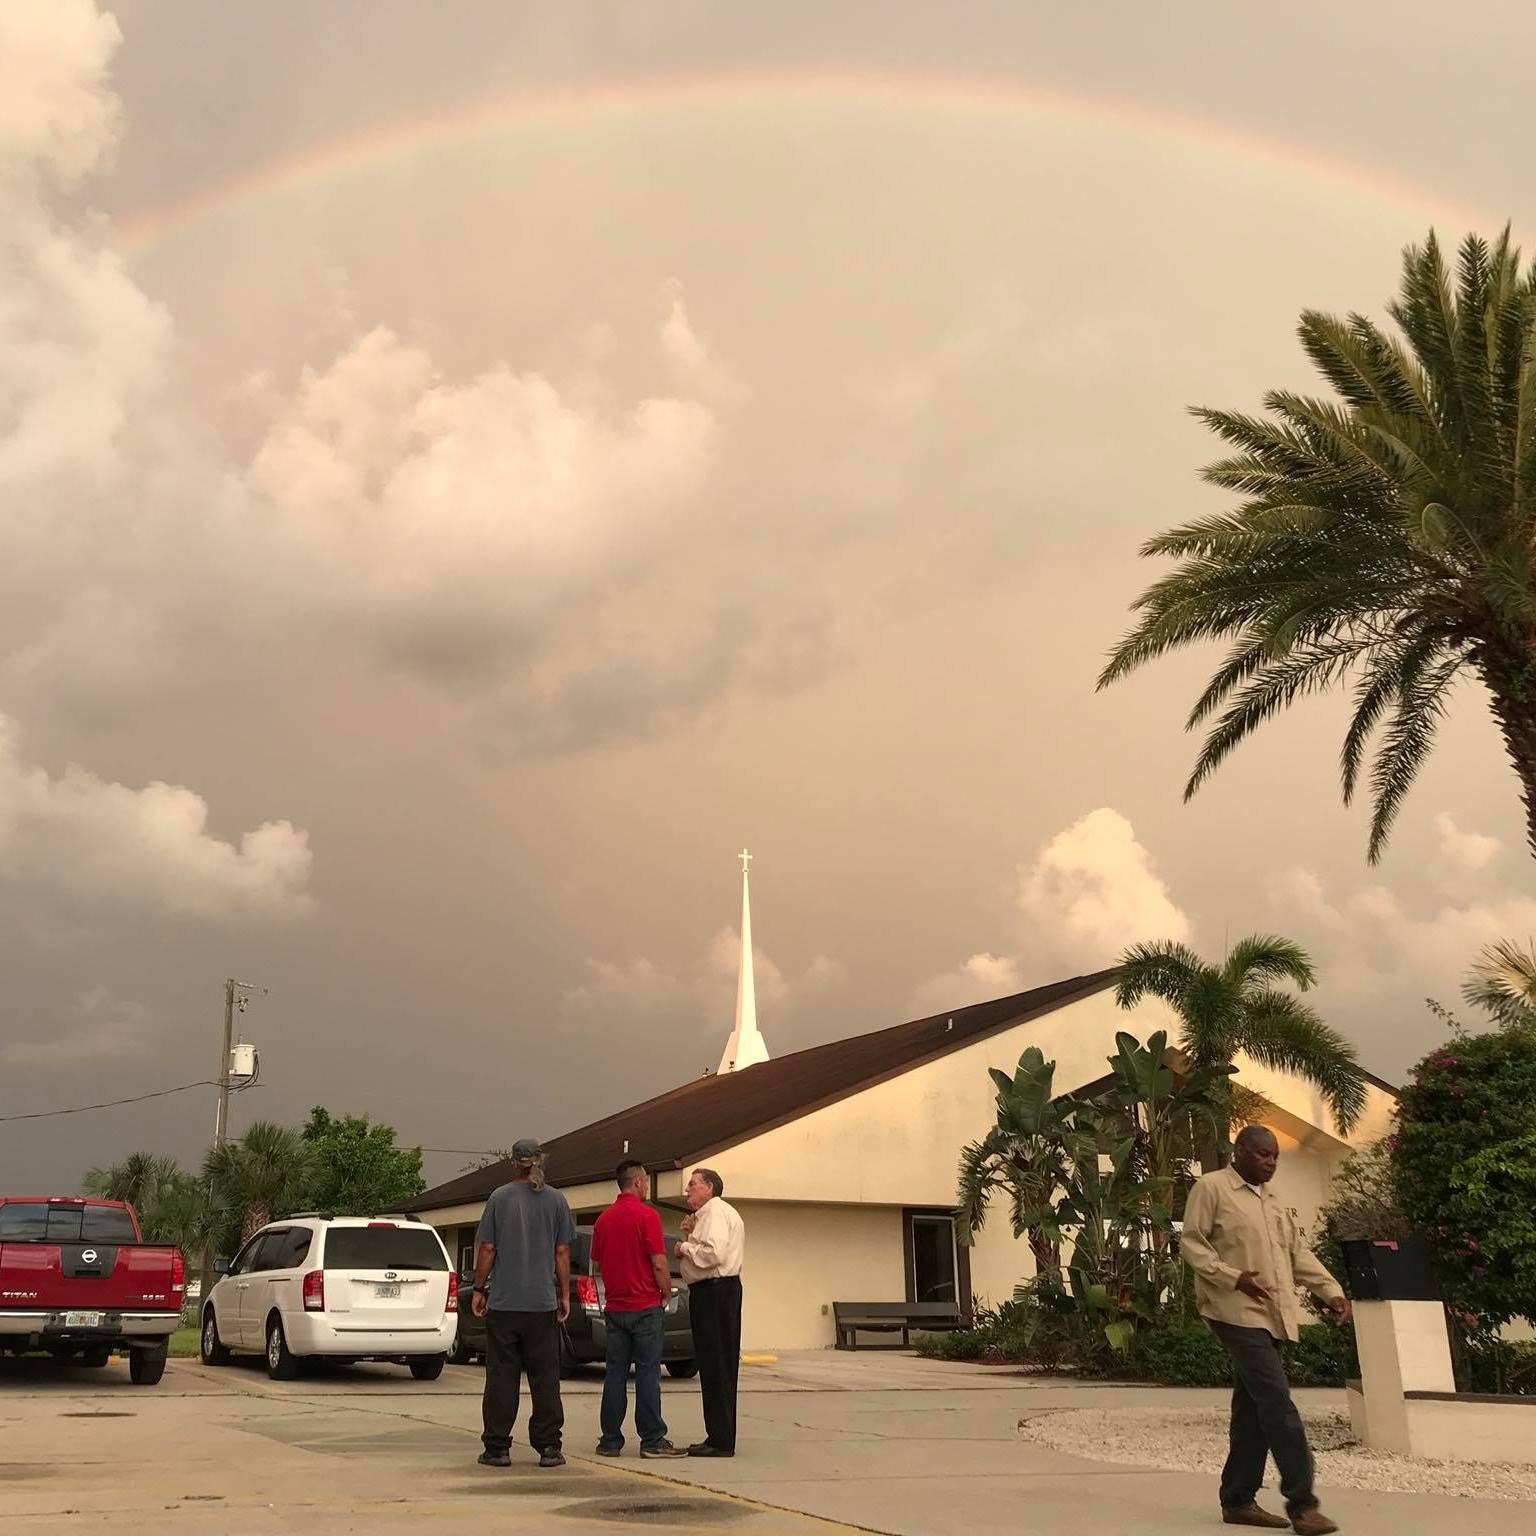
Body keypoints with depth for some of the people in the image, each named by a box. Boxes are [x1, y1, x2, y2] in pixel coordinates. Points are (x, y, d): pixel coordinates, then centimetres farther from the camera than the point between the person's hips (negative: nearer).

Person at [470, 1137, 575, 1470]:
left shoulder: (500, 1198, -1)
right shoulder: (556, 1200, 3)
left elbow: (487, 1249, -2)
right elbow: (562, 1252, 4)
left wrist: (479, 1289, 8)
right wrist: (564, 1295, 10)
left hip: (503, 1302, -1)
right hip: (543, 1302, 1)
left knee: (501, 1376, 5)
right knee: (545, 1377, 7)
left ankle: (497, 1447, 8)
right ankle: (548, 1447, 7)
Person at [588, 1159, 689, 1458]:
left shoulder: (604, 1219, 9)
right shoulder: (646, 1215, -12)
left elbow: (596, 1264, 15)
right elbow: (659, 1264, -15)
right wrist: (667, 1294, 0)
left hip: (614, 1307, 6)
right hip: (646, 1306, -6)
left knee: (615, 1373, 8)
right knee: (647, 1373, -2)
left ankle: (610, 1440, 10)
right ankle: (652, 1440, -1)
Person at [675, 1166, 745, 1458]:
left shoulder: (716, 1212, -11)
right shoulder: (709, 1213, 23)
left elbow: (713, 1253, -24)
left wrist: (685, 1247, -10)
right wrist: (691, 1234, 9)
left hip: (714, 1292, -11)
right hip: (714, 1293, 11)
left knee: (716, 1367, -8)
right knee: (716, 1367, 12)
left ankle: (721, 1441, -5)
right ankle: (719, 1437, 17)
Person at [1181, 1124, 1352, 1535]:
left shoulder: (1271, 1198, 20)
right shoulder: (1211, 1188, -4)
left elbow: (1298, 1251, 21)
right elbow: (1191, 1244, -8)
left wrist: (1330, 1290, 8)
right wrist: (1234, 1278, -20)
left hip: (1269, 1314, 8)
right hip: (1237, 1311, -8)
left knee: (1253, 1408, 10)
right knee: (1277, 1403, -14)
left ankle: (1238, 1500, 18)